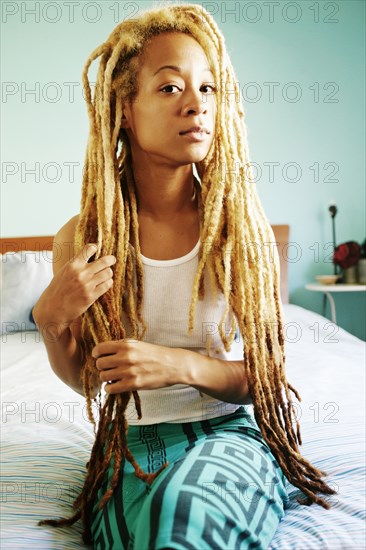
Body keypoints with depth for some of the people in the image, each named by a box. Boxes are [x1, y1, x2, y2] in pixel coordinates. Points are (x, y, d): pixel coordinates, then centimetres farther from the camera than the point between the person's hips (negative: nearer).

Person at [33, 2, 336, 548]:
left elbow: (266, 374, -3)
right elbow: (84, 379, 6)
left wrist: (183, 365, -21)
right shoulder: (82, 237, -5)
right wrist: (51, 319, -15)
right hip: (131, 441, 1)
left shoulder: (239, 223, -8)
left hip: (229, 430, 0)